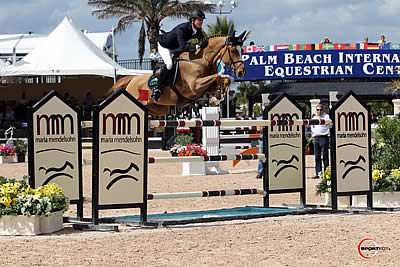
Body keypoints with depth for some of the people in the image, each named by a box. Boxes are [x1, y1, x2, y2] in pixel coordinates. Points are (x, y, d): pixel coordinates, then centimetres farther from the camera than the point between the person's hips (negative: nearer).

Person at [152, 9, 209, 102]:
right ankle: (156, 88, -22)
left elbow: (202, 41, -2)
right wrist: (198, 46, -58)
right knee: (169, 64, -30)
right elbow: (183, 47, -48)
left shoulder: (197, 30, -16)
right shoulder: (181, 29, -39)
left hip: (176, 47, 8)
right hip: (164, 46, -8)